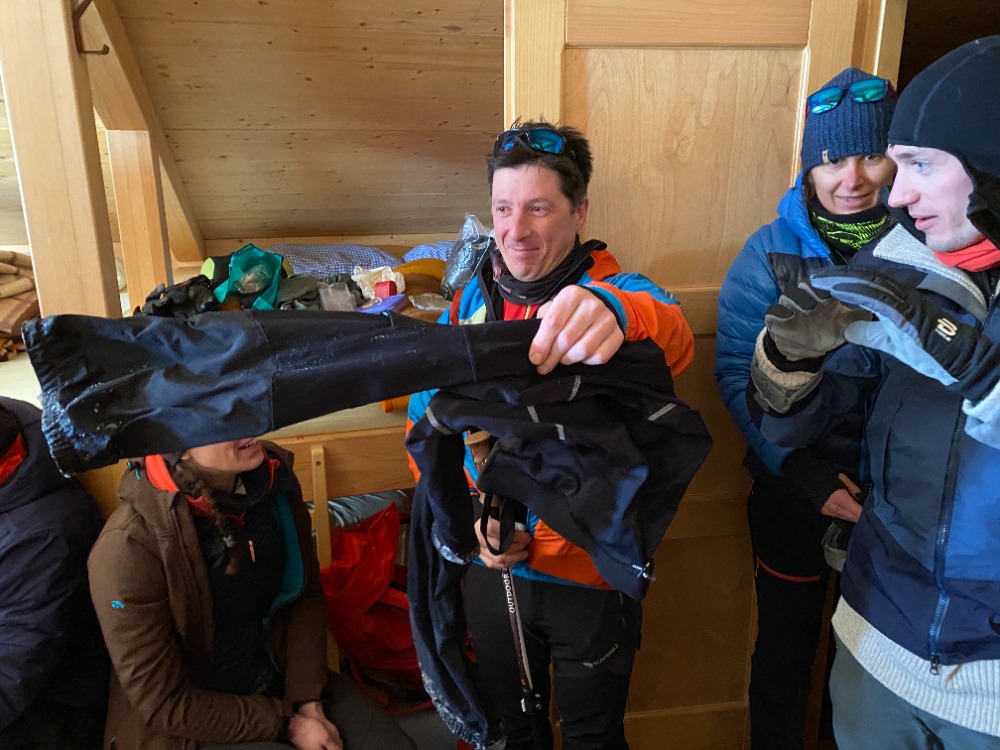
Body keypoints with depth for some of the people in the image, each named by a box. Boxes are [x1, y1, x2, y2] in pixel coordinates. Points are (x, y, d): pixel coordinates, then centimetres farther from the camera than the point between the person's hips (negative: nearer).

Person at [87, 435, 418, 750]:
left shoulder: (274, 478, -11)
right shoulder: (130, 546, -26)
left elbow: (306, 596, 0)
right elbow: (164, 702, -18)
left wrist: (309, 702, -8)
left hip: (279, 678, 5)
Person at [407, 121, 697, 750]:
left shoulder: (615, 295, -14)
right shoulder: (470, 303, -2)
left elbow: (673, 339, -38)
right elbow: (427, 421, 2)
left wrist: (616, 309, -61)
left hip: (592, 573, -3)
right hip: (490, 569, 3)